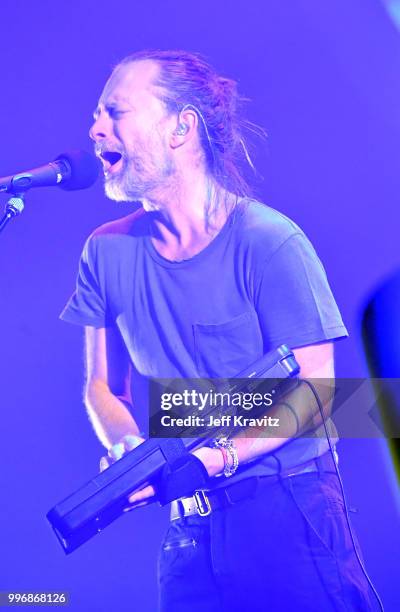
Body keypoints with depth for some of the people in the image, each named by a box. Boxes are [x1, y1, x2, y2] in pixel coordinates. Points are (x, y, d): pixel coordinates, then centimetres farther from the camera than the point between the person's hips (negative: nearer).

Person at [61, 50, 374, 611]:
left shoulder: (269, 242, -13)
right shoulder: (108, 251, 1)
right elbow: (102, 387, 8)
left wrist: (215, 458, -23)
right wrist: (125, 445, -12)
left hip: (288, 510, -4)